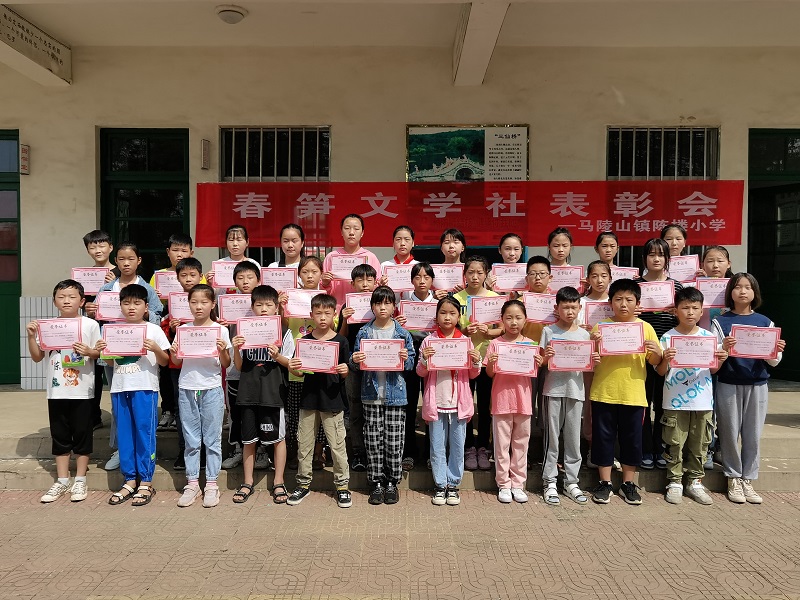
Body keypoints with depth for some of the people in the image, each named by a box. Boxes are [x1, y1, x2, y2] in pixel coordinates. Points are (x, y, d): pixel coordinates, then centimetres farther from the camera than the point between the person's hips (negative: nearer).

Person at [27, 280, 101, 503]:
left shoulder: (90, 325, -4)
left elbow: (100, 353, -2)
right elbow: (37, 357, 7)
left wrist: (88, 352, -23)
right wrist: (31, 336, -5)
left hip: (82, 391, -3)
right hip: (57, 391, 3)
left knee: (82, 434, 5)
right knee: (60, 436, 12)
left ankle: (80, 481, 18)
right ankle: (62, 481, 23)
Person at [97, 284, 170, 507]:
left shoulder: (153, 330, 0)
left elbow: (165, 362, -1)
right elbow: (111, 362, 18)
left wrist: (156, 349, -19)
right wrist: (102, 351, -1)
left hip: (145, 388, -4)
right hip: (120, 388, 5)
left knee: (145, 433, 0)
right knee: (124, 435, 9)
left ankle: (146, 482, 9)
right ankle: (129, 480, 21)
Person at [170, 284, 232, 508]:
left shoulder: (220, 330, -1)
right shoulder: (183, 329, 6)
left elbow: (226, 365, 1)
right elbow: (177, 362, 10)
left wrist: (223, 351, -18)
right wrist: (174, 353, -11)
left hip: (211, 389, -2)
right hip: (187, 389, 2)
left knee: (212, 439, 4)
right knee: (191, 439, 9)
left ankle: (211, 484, 13)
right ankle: (192, 483, 19)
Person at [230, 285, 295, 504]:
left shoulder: (284, 332, -1)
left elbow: (291, 364, 0)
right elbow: (239, 366, 9)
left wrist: (277, 357, -19)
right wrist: (236, 349, -9)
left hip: (274, 393, -2)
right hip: (249, 392, 3)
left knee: (278, 438, 6)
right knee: (249, 439, 11)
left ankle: (278, 483, 19)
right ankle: (247, 482, 25)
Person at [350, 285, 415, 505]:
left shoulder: (402, 333, 3)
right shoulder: (364, 333, 5)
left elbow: (411, 363, 6)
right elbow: (355, 366, 8)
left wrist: (406, 359, -15)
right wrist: (355, 361, -14)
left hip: (395, 394, 0)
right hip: (371, 394, 1)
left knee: (394, 440, 3)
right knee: (373, 440, 5)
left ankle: (392, 482, 18)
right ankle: (376, 483, 17)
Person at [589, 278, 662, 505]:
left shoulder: (645, 327, 4)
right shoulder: (601, 326, 1)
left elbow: (655, 362, 7)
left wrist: (655, 351, -15)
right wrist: (592, 342, -18)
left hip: (633, 394, 1)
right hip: (603, 393, 0)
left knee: (632, 439, 10)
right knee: (603, 437, 7)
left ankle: (628, 483, 26)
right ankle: (604, 483, 21)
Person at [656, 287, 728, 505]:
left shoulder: (709, 337, 5)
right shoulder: (668, 337, -4)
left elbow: (713, 369, 11)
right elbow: (661, 372, -1)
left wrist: (721, 360, -9)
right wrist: (665, 359, -21)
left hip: (703, 401, 3)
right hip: (675, 401, -2)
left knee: (699, 444, 11)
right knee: (675, 444, 4)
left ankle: (695, 482, 24)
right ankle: (675, 482, 16)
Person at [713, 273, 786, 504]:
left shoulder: (765, 322, 6)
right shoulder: (721, 321, 0)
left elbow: (774, 362, 7)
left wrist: (777, 351, -15)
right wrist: (724, 348, -25)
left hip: (757, 385, 2)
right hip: (728, 385, -2)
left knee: (753, 435, 6)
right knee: (730, 433, 4)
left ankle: (748, 480, 18)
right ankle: (733, 479, 17)